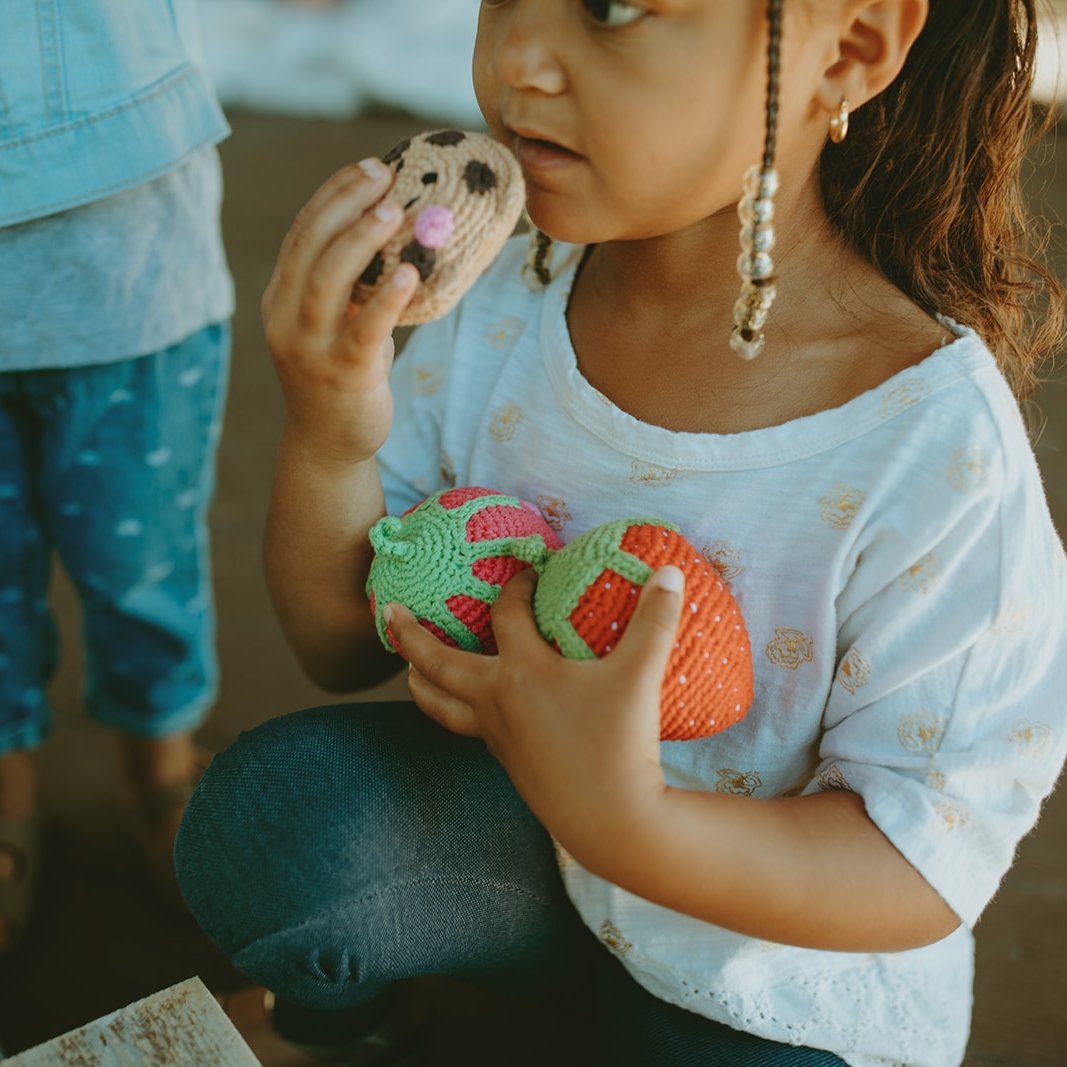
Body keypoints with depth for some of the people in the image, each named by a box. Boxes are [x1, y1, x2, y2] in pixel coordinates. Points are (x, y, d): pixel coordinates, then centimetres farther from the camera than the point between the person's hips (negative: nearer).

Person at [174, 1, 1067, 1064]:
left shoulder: (936, 455, -29)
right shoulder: (502, 308, -14)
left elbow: (929, 868, -22)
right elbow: (345, 649, -7)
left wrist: (622, 824, -38)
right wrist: (324, 445, -27)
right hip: (539, 850, 3)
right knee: (267, 814, -20)